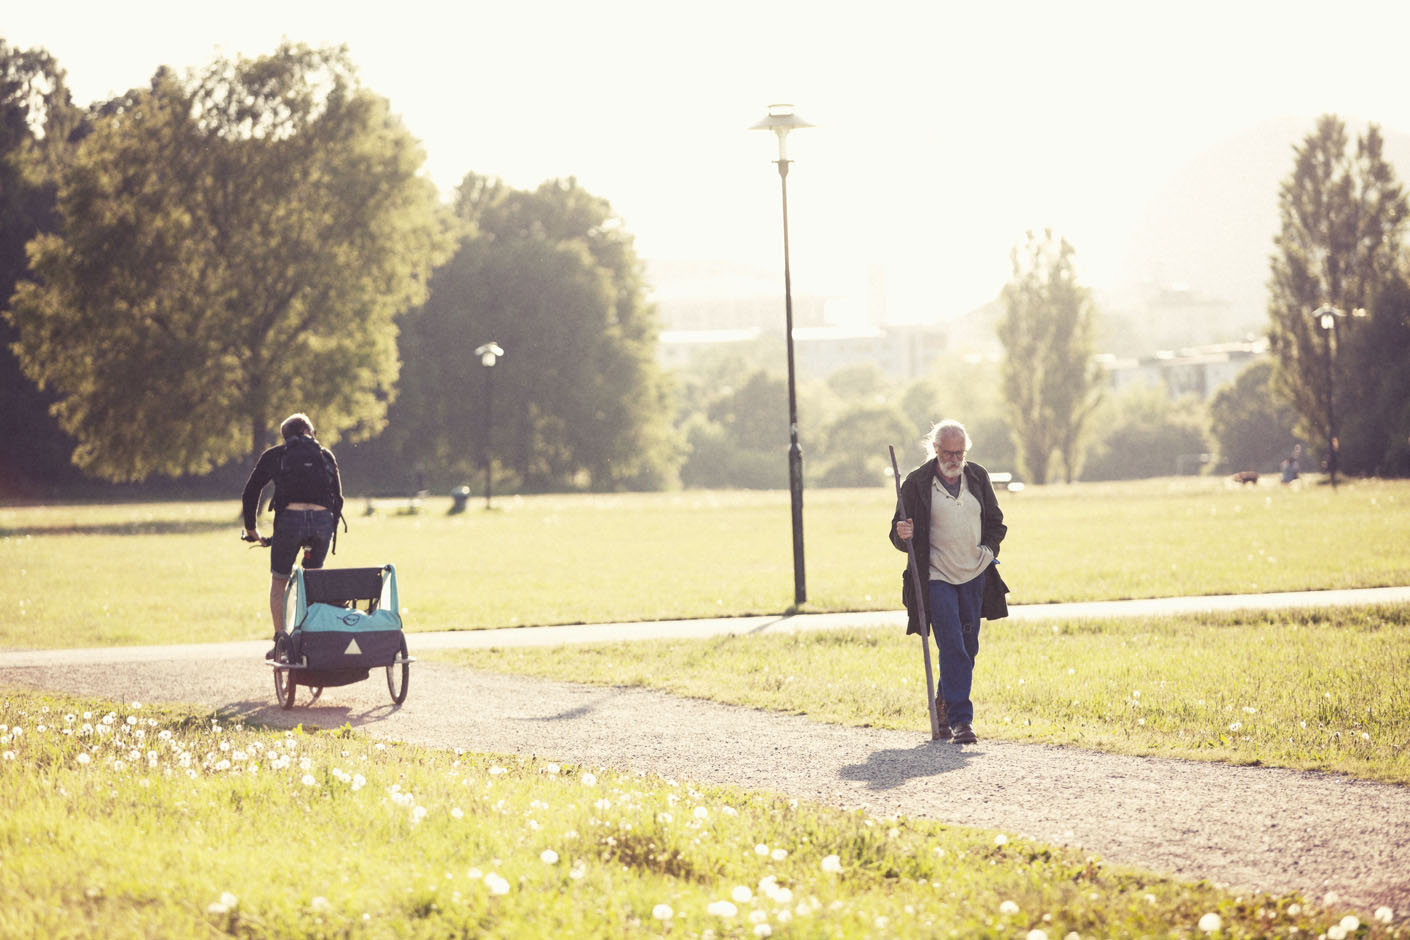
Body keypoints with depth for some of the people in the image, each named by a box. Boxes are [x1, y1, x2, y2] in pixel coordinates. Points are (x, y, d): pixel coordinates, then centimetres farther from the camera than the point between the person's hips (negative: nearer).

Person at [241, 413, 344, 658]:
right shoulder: (325, 455, 23)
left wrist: (251, 528, 28)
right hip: (323, 519, 2)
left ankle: (280, 640, 1)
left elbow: (250, 494, 17)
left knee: (279, 581, 14)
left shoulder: (274, 455, 18)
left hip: (290, 518, -2)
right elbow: (338, 497, 22)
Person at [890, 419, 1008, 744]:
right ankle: (960, 720, -11)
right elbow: (899, 532, 0)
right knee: (952, 648, -13)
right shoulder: (917, 483, -6)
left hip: (974, 575, 5)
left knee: (968, 647, 11)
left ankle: (945, 705, 31)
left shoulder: (978, 477, 5)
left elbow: (994, 521, 17)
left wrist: (988, 548, 1)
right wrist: (902, 535, -23)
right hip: (937, 577, -5)